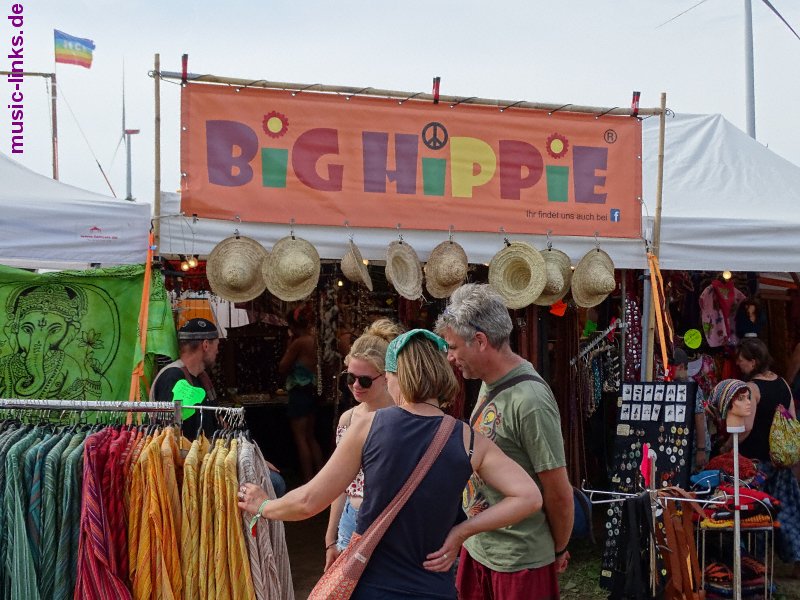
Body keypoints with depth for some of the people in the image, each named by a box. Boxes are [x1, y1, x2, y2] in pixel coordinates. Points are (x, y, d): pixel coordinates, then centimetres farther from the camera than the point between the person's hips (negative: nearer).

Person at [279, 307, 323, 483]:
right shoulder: (313, 340, 5)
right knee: (311, 438, 17)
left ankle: (308, 480, 0)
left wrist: (289, 345, -5)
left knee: (300, 439, -1)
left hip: (299, 393, -8)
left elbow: (282, 368, -10)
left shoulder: (298, 343, -18)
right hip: (311, 391, 8)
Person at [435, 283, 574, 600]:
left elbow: (559, 494, -19)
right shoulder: (489, 383, 2)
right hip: (476, 549, 8)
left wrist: (558, 552, -4)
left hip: (518, 563, -8)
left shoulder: (529, 401, -25)